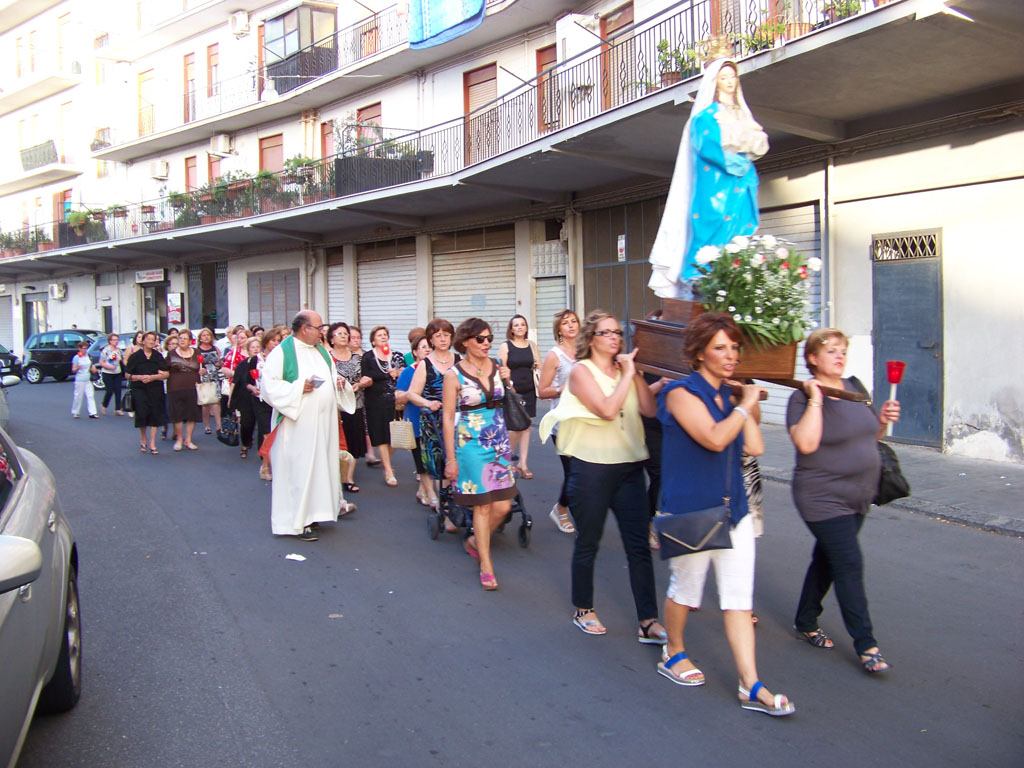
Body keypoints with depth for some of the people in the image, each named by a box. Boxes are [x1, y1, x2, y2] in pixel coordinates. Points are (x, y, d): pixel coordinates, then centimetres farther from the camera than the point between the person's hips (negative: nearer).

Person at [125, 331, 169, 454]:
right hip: (139, 390, -1)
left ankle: (152, 444, 5)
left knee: (154, 416, -1)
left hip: (155, 390, 1)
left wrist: (152, 377, -12)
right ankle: (143, 440, 19)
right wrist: (140, 377, -14)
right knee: (142, 415, -5)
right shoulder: (135, 356, 2)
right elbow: (128, 375, 2)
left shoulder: (158, 356, 7)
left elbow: (165, 374, 2)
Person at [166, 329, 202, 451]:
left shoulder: (196, 354, 11)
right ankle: (179, 439, 18)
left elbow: (202, 369, 20)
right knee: (177, 415, 1)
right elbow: (166, 371, 9)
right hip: (175, 389, -2)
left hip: (193, 388, 2)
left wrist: (203, 371, 1)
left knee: (192, 415, 3)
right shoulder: (171, 354, 6)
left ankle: (188, 440, 15)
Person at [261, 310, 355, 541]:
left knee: (321, 464, 9)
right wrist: (298, 388, -20)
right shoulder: (282, 352, -7)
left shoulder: (321, 351, 15)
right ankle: (296, 521, 4)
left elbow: (331, 378, 25)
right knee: (297, 468, -4)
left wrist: (339, 383, 3)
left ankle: (311, 512, 20)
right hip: (298, 423, -7)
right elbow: (268, 384, -13)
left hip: (323, 421, 7)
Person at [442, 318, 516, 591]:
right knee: (482, 505, 1)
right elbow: (448, 417, -7)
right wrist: (451, 458, -8)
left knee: (503, 506, 2)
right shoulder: (454, 374, -8)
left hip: (499, 442, 5)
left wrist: (508, 381, 3)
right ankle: (485, 564, 17)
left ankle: (476, 541, 31)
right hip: (471, 443, -4)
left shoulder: (497, 367, 5)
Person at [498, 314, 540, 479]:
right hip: (512, 391, -4)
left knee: (526, 427, 6)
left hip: (529, 391, 4)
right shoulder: (505, 346, -1)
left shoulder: (532, 345, 11)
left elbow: (539, 368, 13)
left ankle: (523, 464, 14)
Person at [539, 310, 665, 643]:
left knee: (639, 546, 3)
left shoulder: (624, 370, 11)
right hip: (592, 467, -5)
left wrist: (635, 372, -4)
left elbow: (650, 409, -2)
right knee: (587, 543, 9)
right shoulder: (582, 371, -5)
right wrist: (627, 375, -13)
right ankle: (583, 611, 27)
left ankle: (648, 622, 9)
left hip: (629, 467, 5)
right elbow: (607, 409, -20)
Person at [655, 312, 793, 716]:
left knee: (739, 595, 5)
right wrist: (745, 406, -13)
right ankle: (673, 654, 36)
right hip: (690, 508, -7)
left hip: (733, 508, 7)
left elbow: (755, 447, 5)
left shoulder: (728, 395, 11)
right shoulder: (682, 393, -12)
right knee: (685, 587, 10)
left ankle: (751, 686, 9)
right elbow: (714, 439, -24)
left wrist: (746, 404, 3)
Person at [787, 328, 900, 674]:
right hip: (823, 499, -7)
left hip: (858, 497, 7)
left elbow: (868, 436, 18)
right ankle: (865, 644, 3)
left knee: (827, 560, 17)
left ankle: (806, 622, 33)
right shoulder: (803, 398, -13)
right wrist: (815, 398, -25)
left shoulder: (855, 389, 8)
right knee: (849, 564, -8)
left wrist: (884, 419, -2)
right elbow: (806, 444, -28)